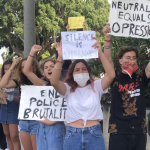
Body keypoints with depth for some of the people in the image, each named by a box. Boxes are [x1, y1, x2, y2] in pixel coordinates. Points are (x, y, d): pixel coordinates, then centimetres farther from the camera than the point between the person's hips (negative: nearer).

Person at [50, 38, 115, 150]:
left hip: (94, 134, 0)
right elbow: (54, 82, -13)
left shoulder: (96, 86, 7)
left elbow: (111, 75, -10)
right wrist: (60, 58, -25)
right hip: (73, 135, 0)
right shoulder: (68, 89, 7)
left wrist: (100, 53, -18)